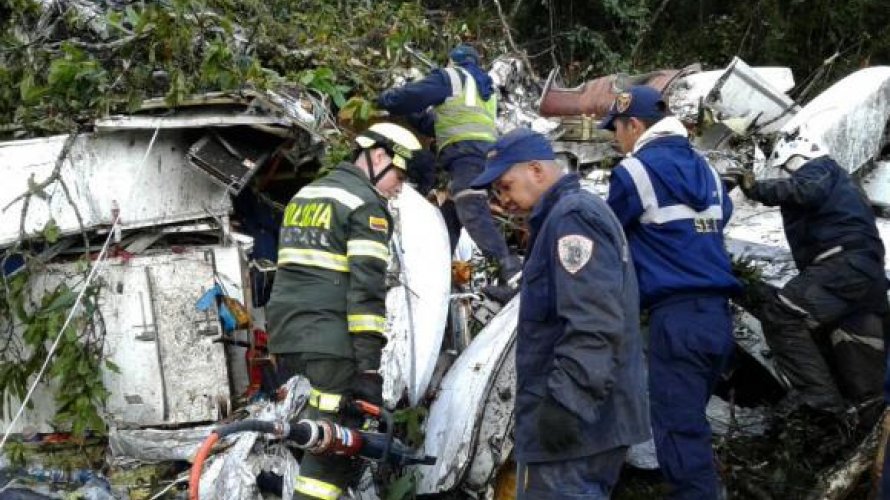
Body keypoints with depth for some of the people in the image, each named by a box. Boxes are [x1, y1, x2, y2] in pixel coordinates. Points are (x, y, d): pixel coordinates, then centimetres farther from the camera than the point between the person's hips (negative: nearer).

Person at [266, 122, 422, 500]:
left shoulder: (305, 194, 22)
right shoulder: (366, 203, -5)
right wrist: (369, 365, -17)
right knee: (334, 447, -7)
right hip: (329, 340, -9)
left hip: (283, 331, 9)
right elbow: (367, 287, -14)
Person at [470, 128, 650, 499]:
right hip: (594, 416, 11)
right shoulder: (581, 211, 21)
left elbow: (593, 323, -24)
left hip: (576, 417, -11)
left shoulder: (572, 216, -13)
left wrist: (565, 400, -27)